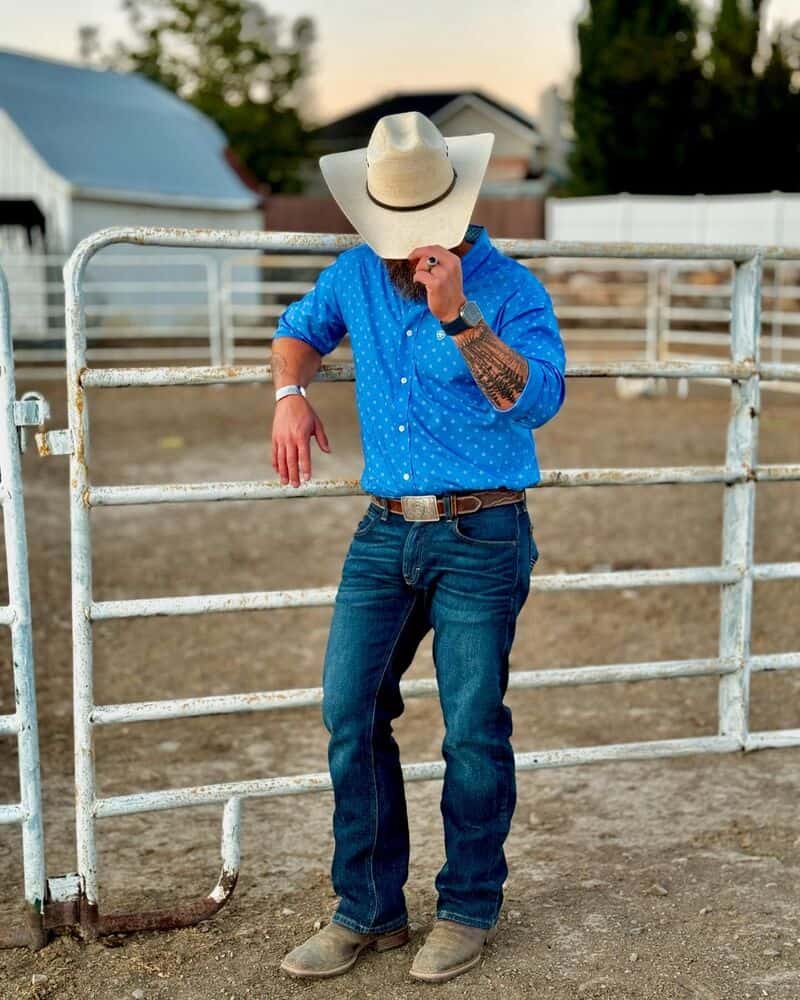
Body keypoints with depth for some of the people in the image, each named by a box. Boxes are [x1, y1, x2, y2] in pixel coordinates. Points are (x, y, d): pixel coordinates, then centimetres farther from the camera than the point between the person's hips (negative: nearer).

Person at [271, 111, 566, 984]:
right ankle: (367, 910, 14)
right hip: (384, 530, 5)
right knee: (349, 712, 1)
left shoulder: (508, 289, -8)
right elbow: (299, 328, 28)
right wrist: (290, 393, 7)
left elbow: (538, 399, -23)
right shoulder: (356, 275, 8)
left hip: (480, 538, -5)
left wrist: (459, 317, -29)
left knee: (473, 728, 1)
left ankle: (468, 911, 19)